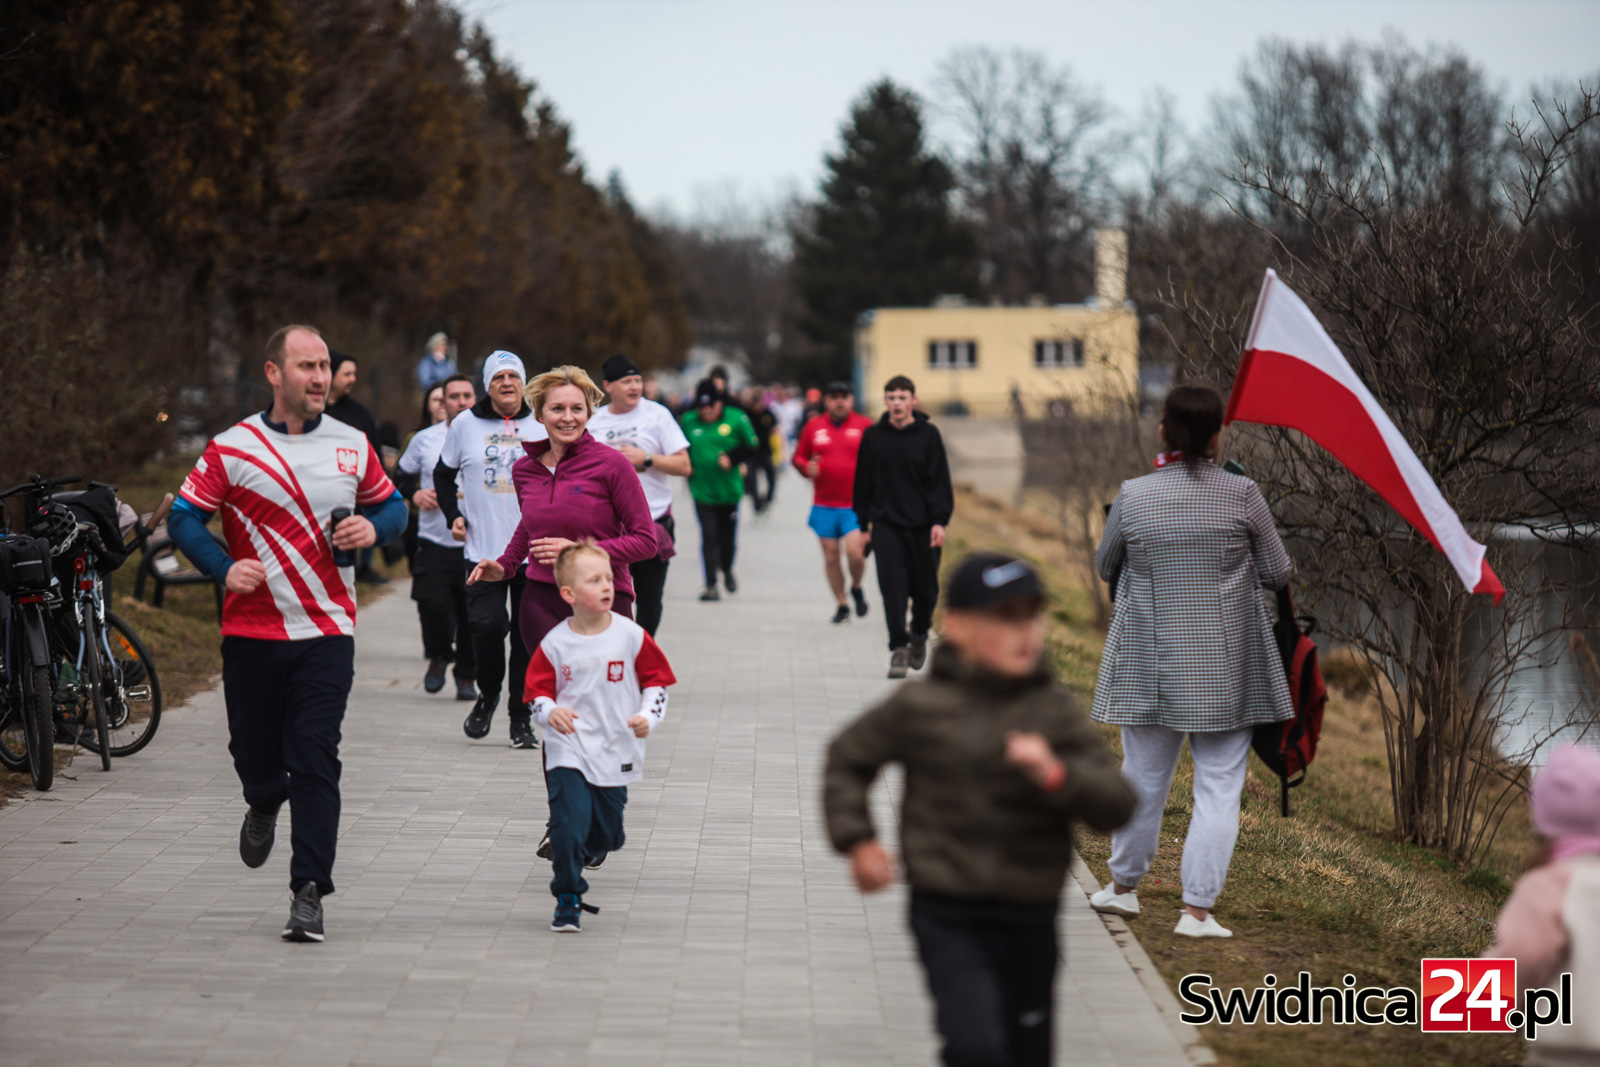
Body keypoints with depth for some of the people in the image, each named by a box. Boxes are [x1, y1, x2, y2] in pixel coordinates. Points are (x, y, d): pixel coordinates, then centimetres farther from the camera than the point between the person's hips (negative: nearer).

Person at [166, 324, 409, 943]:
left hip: (327, 631, 0)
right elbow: (184, 516, 0)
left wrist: (373, 528, -4)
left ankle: (309, 893, -5)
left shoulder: (352, 446, 7)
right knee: (253, 752, 9)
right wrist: (224, 568, -15)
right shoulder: (231, 449, -3)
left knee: (316, 758, -8)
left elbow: (392, 504, 19)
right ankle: (265, 806, 47)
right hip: (252, 630, 0)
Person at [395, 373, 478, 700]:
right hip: (434, 541, 0)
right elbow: (401, 476, 19)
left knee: (472, 613, 0)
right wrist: (415, 493, -2)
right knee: (432, 605, -12)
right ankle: (438, 657, 17)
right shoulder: (424, 440, 7)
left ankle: (466, 677, 17)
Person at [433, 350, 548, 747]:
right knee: (487, 624, -13)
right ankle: (487, 695, 14)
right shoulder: (465, 424, 4)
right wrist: (453, 515, 5)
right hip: (483, 548, -1)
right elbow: (443, 473, 17)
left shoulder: (542, 426, 6)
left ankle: (521, 718, 11)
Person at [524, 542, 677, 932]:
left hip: (615, 753, 2)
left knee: (606, 834, 10)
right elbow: (538, 691, 2)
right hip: (568, 751, -2)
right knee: (568, 823, -15)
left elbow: (656, 680, 6)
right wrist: (550, 712, -19)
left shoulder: (630, 635, -3)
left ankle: (586, 852, 45)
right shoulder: (556, 643, -6)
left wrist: (649, 717, -10)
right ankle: (568, 901, -2)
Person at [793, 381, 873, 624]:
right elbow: (799, 456, 15)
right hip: (824, 506, 3)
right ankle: (841, 604, 20)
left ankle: (856, 588, 15)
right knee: (831, 556, 5)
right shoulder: (814, 426, 7)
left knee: (855, 552, -16)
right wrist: (807, 467, -7)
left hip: (856, 505, -3)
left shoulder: (865, 426, 1)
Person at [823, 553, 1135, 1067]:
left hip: (1028, 915, 2)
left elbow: (1117, 805, -8)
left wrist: (1057, 777, -26)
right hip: (945, 914, -2)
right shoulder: (919, 706, -2)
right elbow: (848, 757, 15)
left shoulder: (1055, 711, -3)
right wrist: (858, 841, 5)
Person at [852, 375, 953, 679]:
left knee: (925, 589, 8)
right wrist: (864, 525, 9)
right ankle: (899, 648, -5)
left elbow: (940, 482, -2)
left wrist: (940, 521, -11)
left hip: (923, 527, 0)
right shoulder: (873, 436, 4)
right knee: (893, 589, -10)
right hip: (886, 525, 0)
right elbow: (863, 483, 10)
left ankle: (919, 634, 34)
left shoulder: (928, 435, -1)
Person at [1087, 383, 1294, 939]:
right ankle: (1197, 908, 0)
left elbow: (1104, 565, 8)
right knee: (1219, 786, 4)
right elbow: (1278, 573, -1)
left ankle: (1123, 884, 32)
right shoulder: (1242, 494, -10)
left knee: (1143, 775, 17)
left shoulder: (1133, 496, -7)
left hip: (1150, 664, 2)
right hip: (1226, 668, -2)